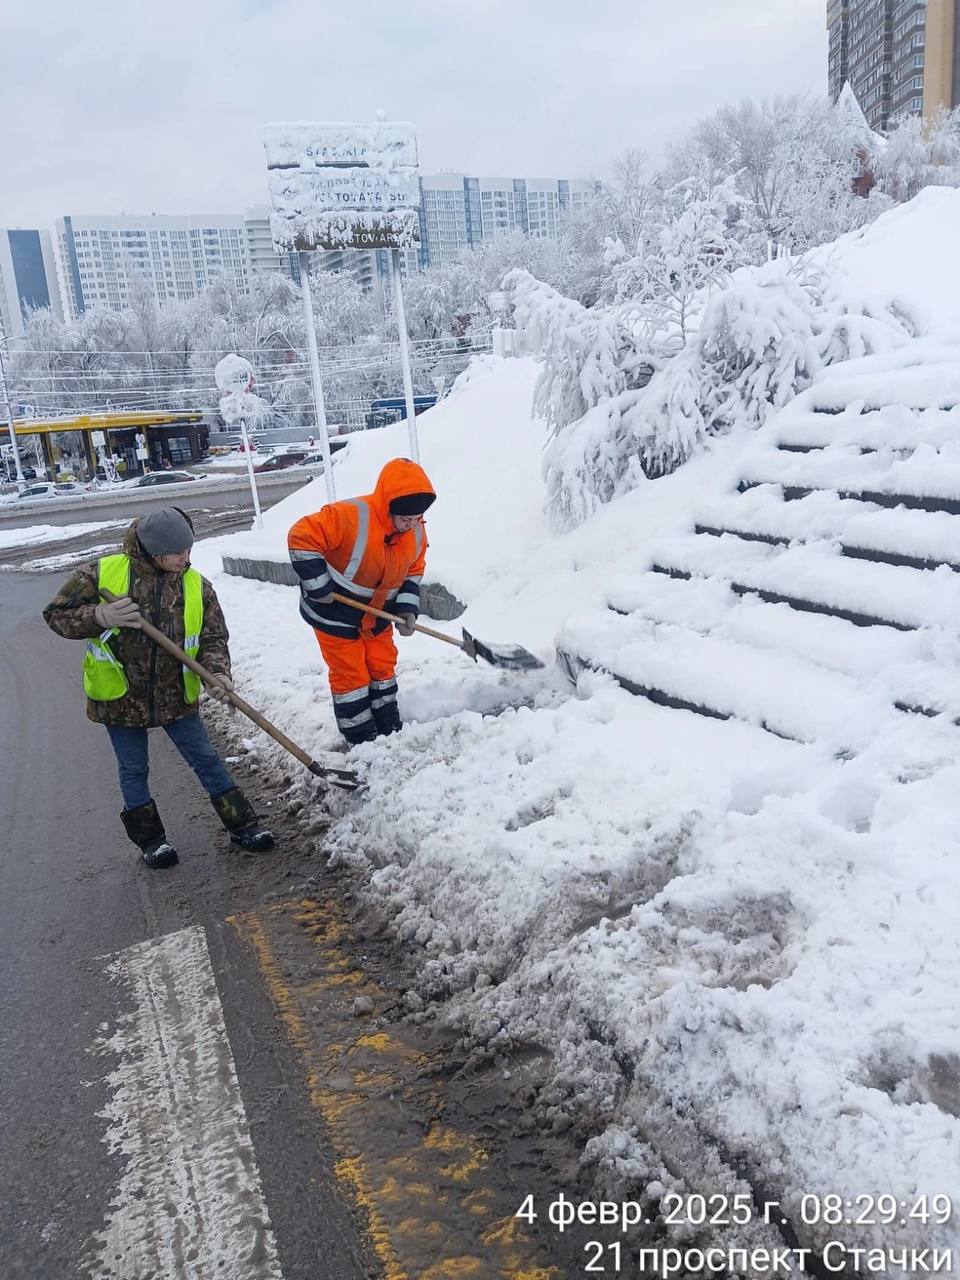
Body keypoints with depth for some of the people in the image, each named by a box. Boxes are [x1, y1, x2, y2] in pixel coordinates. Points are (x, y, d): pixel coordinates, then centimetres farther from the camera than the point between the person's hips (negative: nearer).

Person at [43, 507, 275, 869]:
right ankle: (150, 839, 29)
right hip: (120, 696, -2)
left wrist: (217, 673, -21)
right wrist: (100, 617, -24)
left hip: (176, 696, 2)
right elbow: (56, 614, -6)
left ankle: (242, 825, 21)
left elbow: (213, 637, -1)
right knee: (134, 769, 12)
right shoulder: (103, 574, -13)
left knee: (207, 760, 9)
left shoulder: (197, 586, -6)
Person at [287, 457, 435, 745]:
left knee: (383, 667, 16)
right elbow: (301, 537, -32)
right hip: (335, 614, -6)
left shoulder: (416, 532, -9)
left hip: (377, 614, 6)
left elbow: (413, 573, 5)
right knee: (351, 675, 3)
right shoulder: (350, 517, -32)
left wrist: (407, 609, -9)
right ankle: (361, 741, 17)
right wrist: (318, 587, -27)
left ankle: (390, 730, 32)